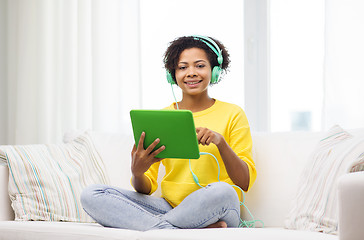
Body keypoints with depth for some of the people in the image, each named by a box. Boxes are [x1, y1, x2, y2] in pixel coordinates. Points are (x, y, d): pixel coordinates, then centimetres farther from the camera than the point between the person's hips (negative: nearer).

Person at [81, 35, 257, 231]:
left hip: (215, 212, -3)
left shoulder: (232, 114, 5)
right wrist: (137, 172, -16)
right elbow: (146, 188, 8)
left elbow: (245, 182, -3)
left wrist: (220, 141, -18)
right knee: (91, 195, -16)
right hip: (169, 206, 4)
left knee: (221, 192, -39)